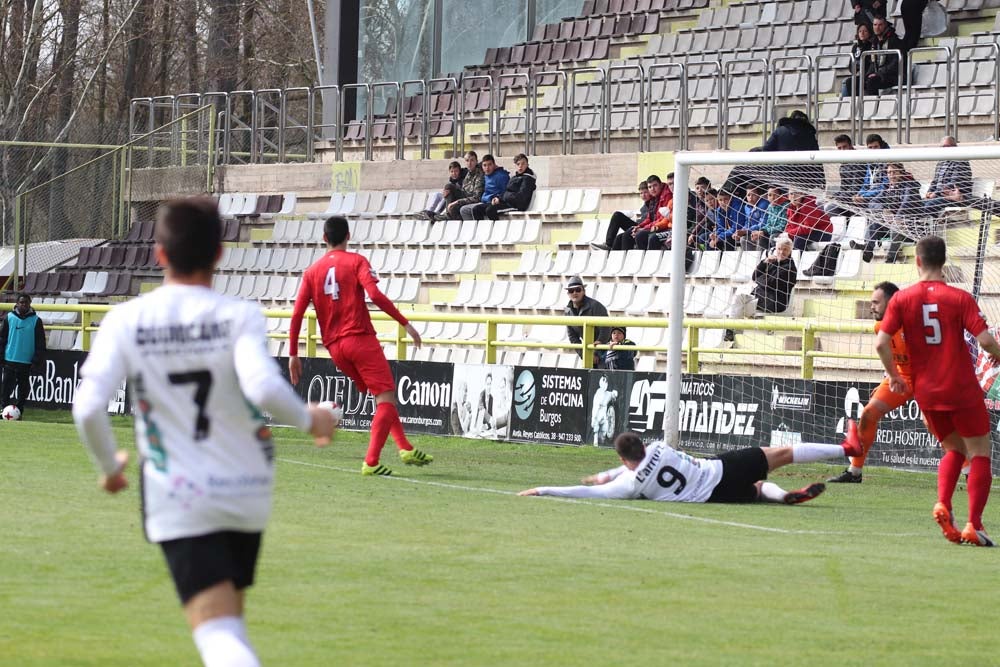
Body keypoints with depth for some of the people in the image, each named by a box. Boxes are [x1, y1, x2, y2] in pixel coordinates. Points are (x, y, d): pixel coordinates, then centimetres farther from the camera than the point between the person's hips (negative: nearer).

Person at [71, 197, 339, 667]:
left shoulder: (125, 321, -5)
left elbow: (88, 408, -13)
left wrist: (109, 466, 6)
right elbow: (263, 387, -25)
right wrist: (309, 420, -5)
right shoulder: (239, 316, -8)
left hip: (177, 500, -2)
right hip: (247, 493, 2)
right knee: (229, 619, 24)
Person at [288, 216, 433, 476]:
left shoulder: (312, 271, 13)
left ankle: (405, 449, 13)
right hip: (360, 339, -6)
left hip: (334, 347, 6)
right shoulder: (356, 261, 0)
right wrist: (405, 323, -12)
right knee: (386, 398, -4)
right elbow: (375, 294, -16)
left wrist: (293, 354, 10)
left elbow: (297, 315, 6)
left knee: (383, 396, 19)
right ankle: (371, 462, -15)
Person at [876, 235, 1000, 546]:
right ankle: (974, 524, -6)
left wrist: (894, 376, 7)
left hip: (926, 392, 4)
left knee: (954, 450, 22)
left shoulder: (901, 299, -1)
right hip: (963, 390, -4)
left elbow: (881, 343, -8)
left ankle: (942, 504, -3)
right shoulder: (960, 298, -8)